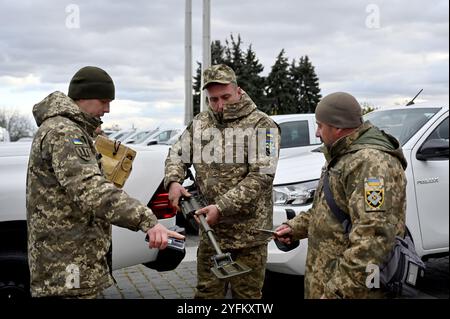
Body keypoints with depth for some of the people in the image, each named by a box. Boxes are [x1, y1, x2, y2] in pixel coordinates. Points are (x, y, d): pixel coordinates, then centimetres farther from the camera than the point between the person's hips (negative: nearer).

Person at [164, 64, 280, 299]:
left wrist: (222, 207, -22)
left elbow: (260, 177, -16)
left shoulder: (261, 125, -8)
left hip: (248, 234, -4)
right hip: (209, 230, 4)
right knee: (206, 293, 14)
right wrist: (173, 181, -6)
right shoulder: (200, 122, 8)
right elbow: (177, 154, 16)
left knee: (247, 294, 9)